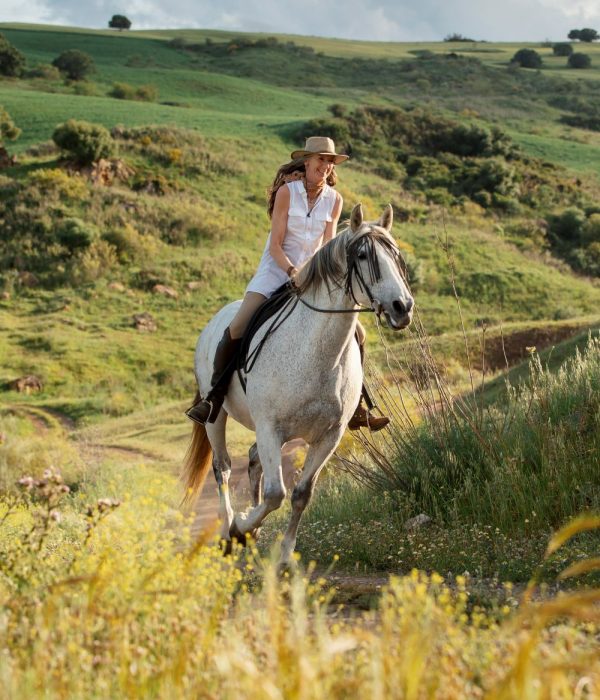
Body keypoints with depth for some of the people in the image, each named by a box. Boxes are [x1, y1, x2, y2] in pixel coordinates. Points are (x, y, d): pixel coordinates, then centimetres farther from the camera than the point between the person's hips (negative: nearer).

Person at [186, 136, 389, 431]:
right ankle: (214, 399, -9)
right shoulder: (287, 191, -11)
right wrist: (293, 272, -26)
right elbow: (276, 245, -12)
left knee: (356, 333, -3)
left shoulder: (334, 199, -1)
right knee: (237, 328, -22)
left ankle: (354, 407, 10)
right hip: (276, 270, -4)